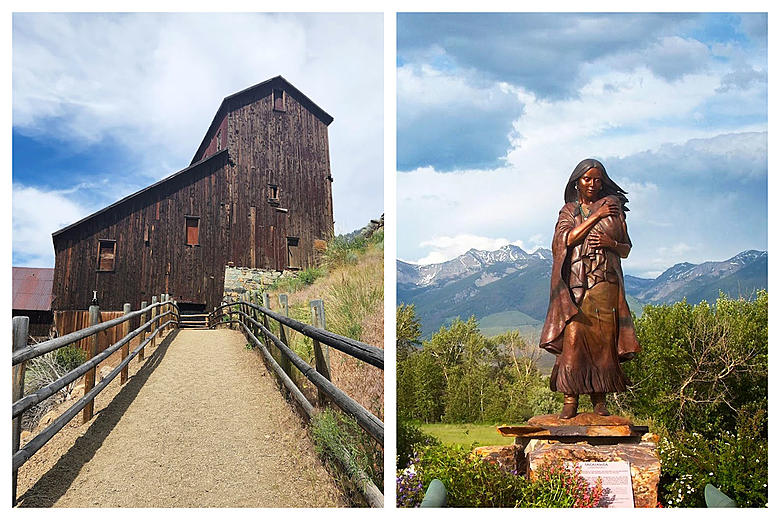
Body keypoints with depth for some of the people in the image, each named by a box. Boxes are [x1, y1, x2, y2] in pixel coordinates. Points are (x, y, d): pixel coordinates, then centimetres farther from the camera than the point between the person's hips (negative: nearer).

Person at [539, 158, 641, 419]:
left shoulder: (613, 206, 16)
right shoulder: (568, 211, 17)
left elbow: (626, 248, 16)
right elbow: (567, 238, -3)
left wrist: (611, 243, -5)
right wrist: (595, 217, -5)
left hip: (605, 282, 0)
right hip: (575, 283, 0)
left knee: (603, 339, -5)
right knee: (573, 337, -11)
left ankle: (600, 400, 2)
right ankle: (570, 400, -10)